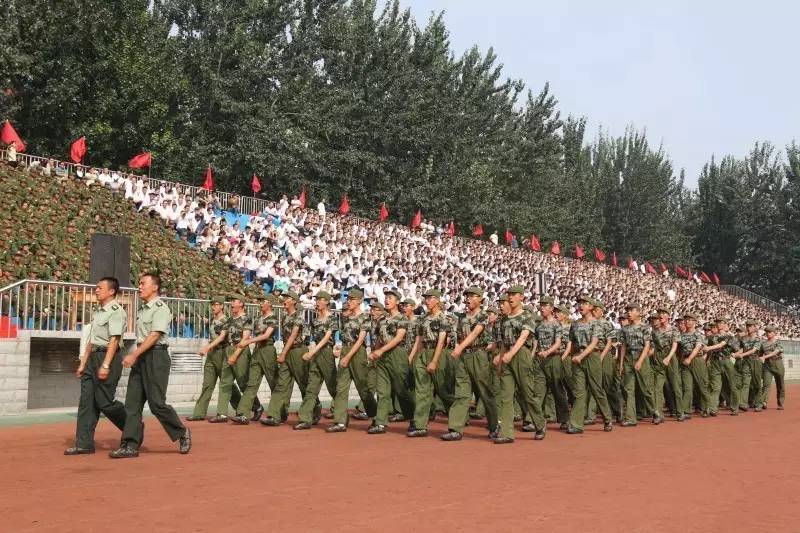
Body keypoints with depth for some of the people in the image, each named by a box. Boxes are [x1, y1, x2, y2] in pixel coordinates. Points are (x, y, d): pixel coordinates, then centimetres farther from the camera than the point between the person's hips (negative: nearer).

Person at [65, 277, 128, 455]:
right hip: (94, 356, 9)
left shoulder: (116, 311, -10)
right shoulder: (97, 312, 19)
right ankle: (84, 444, 7)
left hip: (109, 356, -9)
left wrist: (105, 365, -23)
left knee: (104, 402, -7)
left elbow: (114, 340, -18)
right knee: (87, 401, 4)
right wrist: (83, 363, 20)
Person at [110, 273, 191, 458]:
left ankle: (182, 433, 11)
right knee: (132, 402, 3)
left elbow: (154, 336, -18)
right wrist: (135, 356, 13)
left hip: (156, 355, -9)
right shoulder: (143, 309, 17)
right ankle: (130, 445, 5)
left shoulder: (160, 308, -10)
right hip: (141, 356, 9)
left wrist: (133, 355, -22)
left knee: (157, 402, -7)